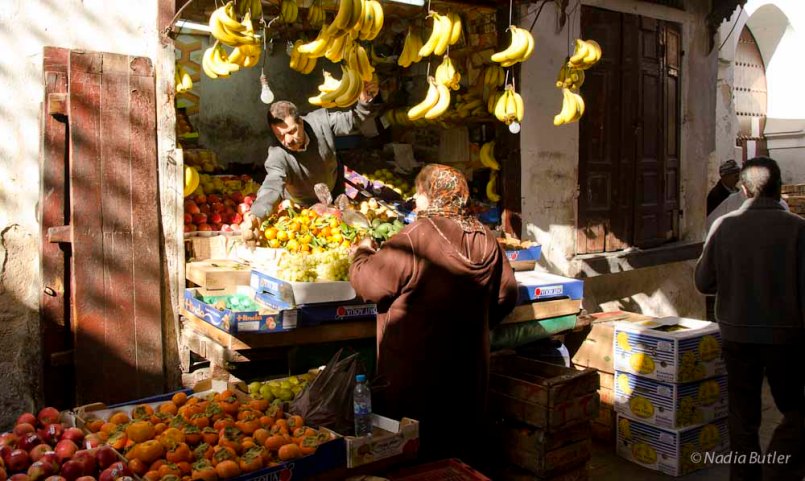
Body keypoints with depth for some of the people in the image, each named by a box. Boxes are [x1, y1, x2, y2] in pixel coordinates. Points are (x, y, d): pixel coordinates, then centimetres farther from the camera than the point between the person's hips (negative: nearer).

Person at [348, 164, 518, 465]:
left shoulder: (414, 238, -19)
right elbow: (506, 295, 9)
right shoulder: (485, 239, 1)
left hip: (416, 367, -6)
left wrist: (363, 253, 4)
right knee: (463, 436, 20)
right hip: (468, 369, 6)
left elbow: (368, 283, -16)